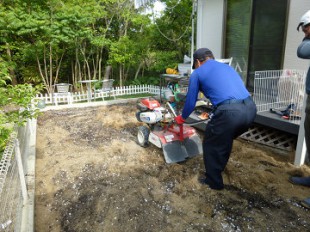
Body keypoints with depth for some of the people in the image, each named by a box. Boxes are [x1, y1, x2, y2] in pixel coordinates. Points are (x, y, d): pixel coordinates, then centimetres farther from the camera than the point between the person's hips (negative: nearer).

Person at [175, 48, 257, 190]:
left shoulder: (197, 73, 11)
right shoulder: (227, 67, 30)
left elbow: (190, 102, 13)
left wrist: (182, 118, 34)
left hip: (229, 112, -7)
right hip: (250, 108, 7)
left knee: (211, 145, 18)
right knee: (225, 140, 32)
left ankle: (214, 182, 32)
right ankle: (219, 167, 53)